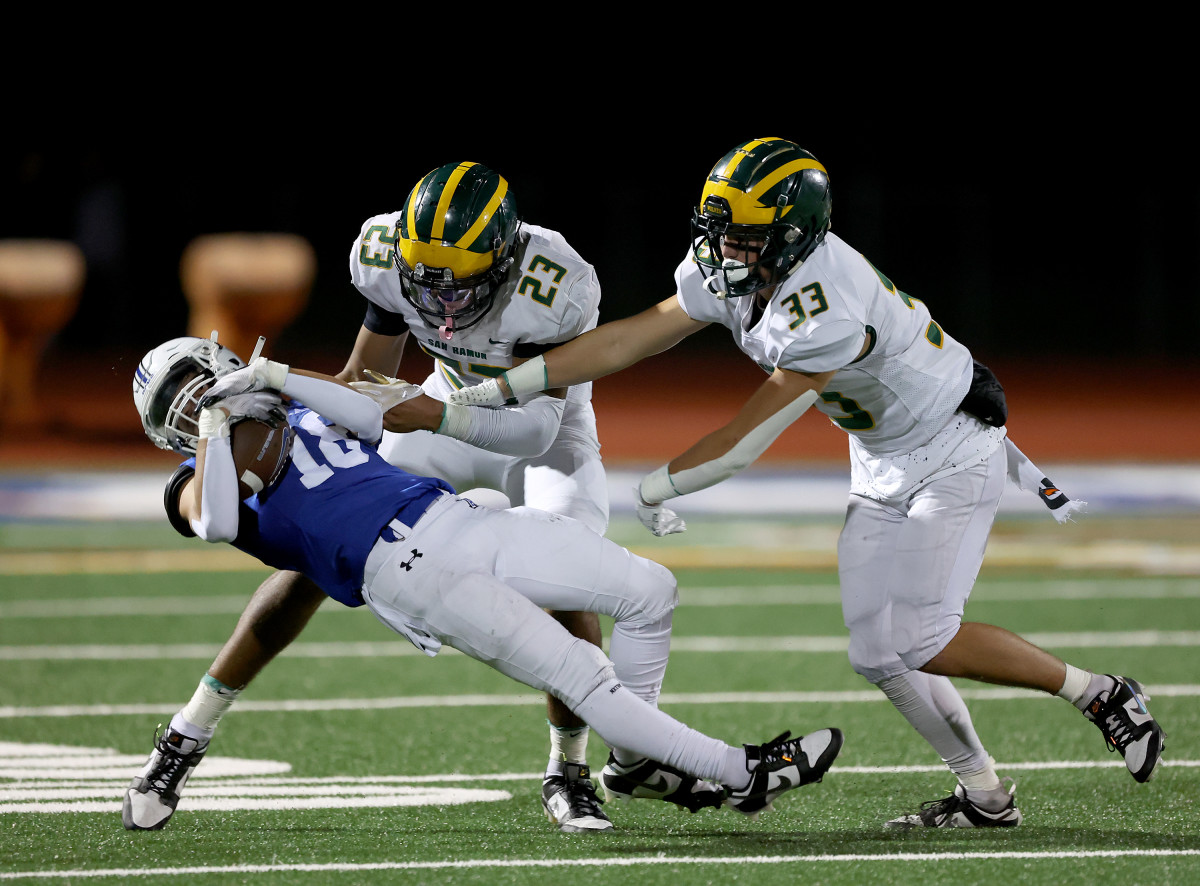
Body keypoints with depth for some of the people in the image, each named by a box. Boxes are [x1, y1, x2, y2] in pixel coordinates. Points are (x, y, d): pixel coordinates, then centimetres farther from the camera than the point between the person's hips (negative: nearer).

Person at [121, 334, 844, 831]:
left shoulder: (300, 415, 25)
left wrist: (279, 379, 2)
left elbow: (378, 419, 7)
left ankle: (637, 759, 9)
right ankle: (740, 774, -14)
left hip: (458, 517, 7)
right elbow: (218, 524, -16)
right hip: (403, 571, -7)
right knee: (580, 676, -17)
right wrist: (215, 427, -8)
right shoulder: (204, 478, 8)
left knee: (650, 591, -1)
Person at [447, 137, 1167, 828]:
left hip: (955, 454, -9)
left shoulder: (829, 311, -35)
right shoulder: (729, 270, -10)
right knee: (875, 649, 2)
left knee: (921, 641, -15)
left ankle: (1102, 695, -1)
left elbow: (747, 443, -28)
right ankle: (985, 795, 11)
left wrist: (656, 489, -16)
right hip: (883, 465, 9)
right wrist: (496, 391, -10)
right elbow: (630, 338, -7)